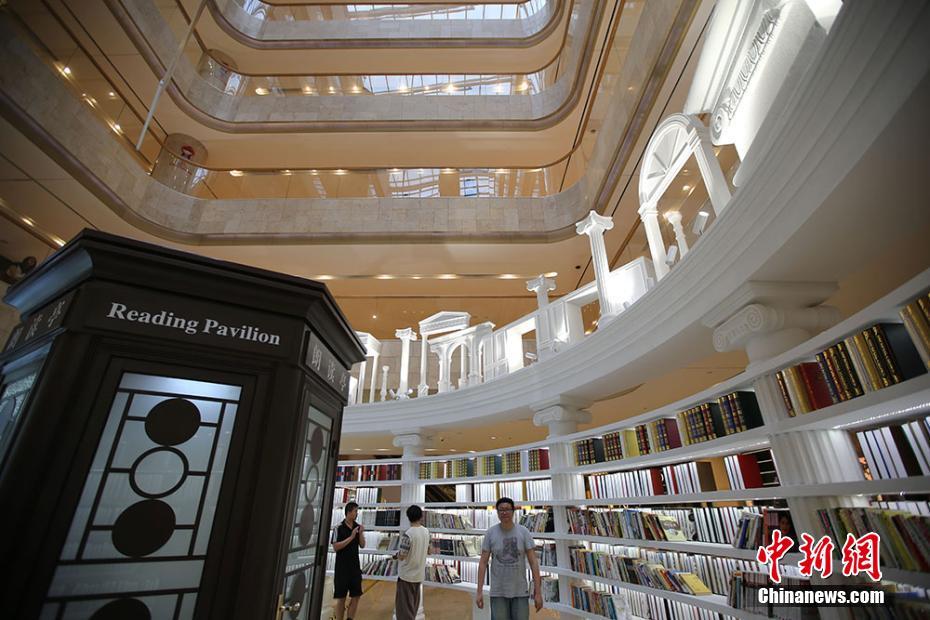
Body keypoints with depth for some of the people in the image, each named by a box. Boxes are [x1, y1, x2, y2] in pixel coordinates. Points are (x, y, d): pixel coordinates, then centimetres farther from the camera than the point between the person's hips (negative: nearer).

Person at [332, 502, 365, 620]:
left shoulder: (358, 526, 2)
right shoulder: (339, 527, -13)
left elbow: (362, 545, 5)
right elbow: (335, 547, -18)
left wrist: (361, 533, -13)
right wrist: (351, 537, -23)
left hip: (355, 566, 5)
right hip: (342, 567, -5)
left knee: (356, 596, 9)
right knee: (341, 597, 5)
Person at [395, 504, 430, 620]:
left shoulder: (408, 534, -22)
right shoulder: (426, 532, 0)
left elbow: (401, 556, -20)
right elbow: (427, 550, 13)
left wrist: (398, 554, 0)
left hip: (406, 575, -6)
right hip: (419, 574, 7)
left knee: (404, 606, 5)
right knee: (413, 604, 21)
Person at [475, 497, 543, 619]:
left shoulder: (524, 532, -10)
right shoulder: (490, 533, -9)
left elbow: (533, 562, -9)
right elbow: (482, 563, -5)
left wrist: (538, 593, -12)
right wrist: (479, 592, -8)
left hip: (520, 591, 0)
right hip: (498, 592, 0)